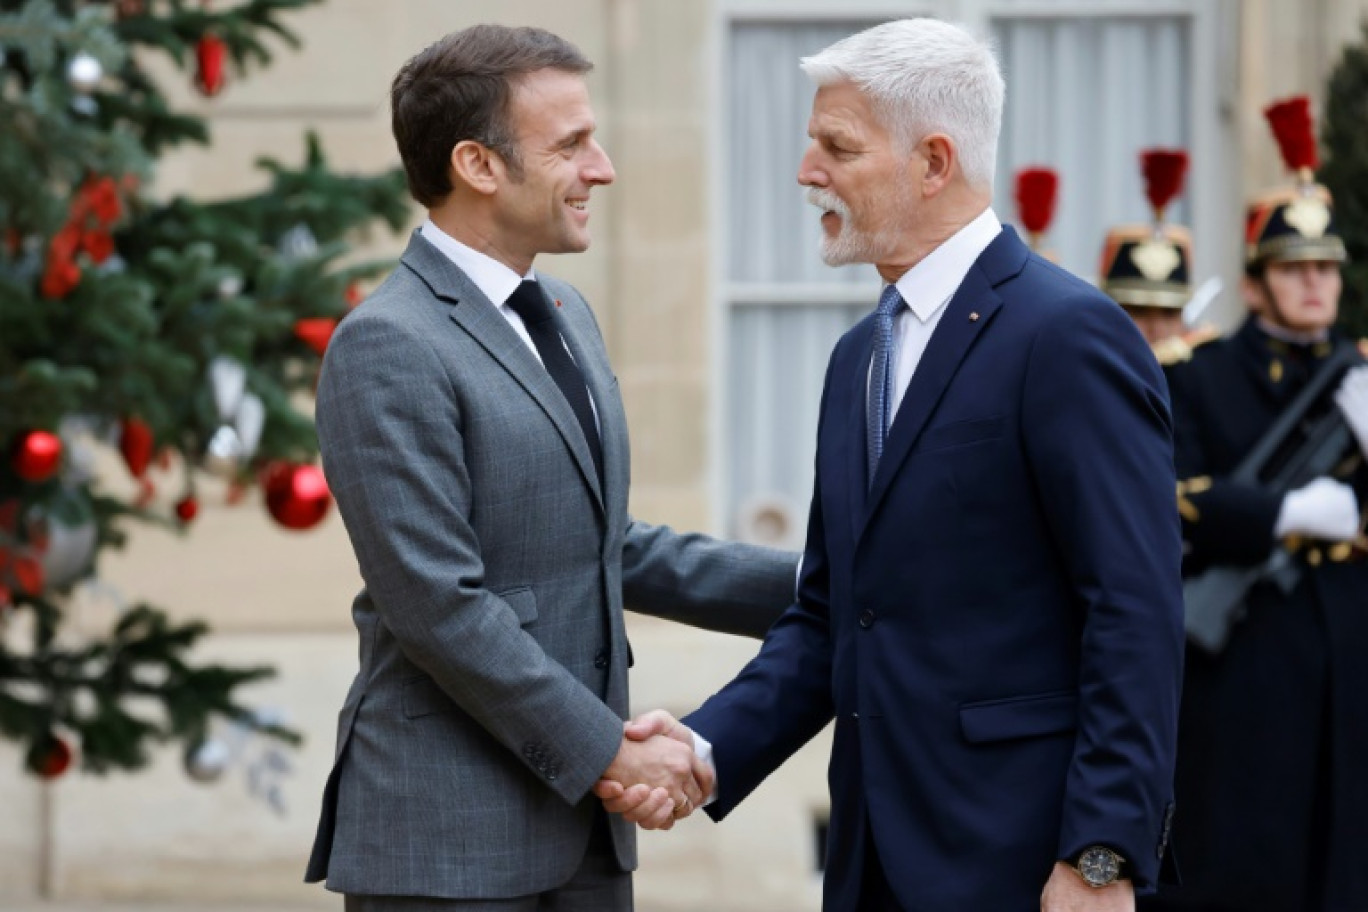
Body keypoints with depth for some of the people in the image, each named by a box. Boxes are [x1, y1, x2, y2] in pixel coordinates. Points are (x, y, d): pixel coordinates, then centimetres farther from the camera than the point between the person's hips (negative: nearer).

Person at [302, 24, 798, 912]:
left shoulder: (563, 315, 15)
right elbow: (437, 603, -19)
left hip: (579, 822, 8)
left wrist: (806, 587, 14)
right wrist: (609, 753, -16)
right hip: (449, 838, -8)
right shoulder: (387, 348, -14)